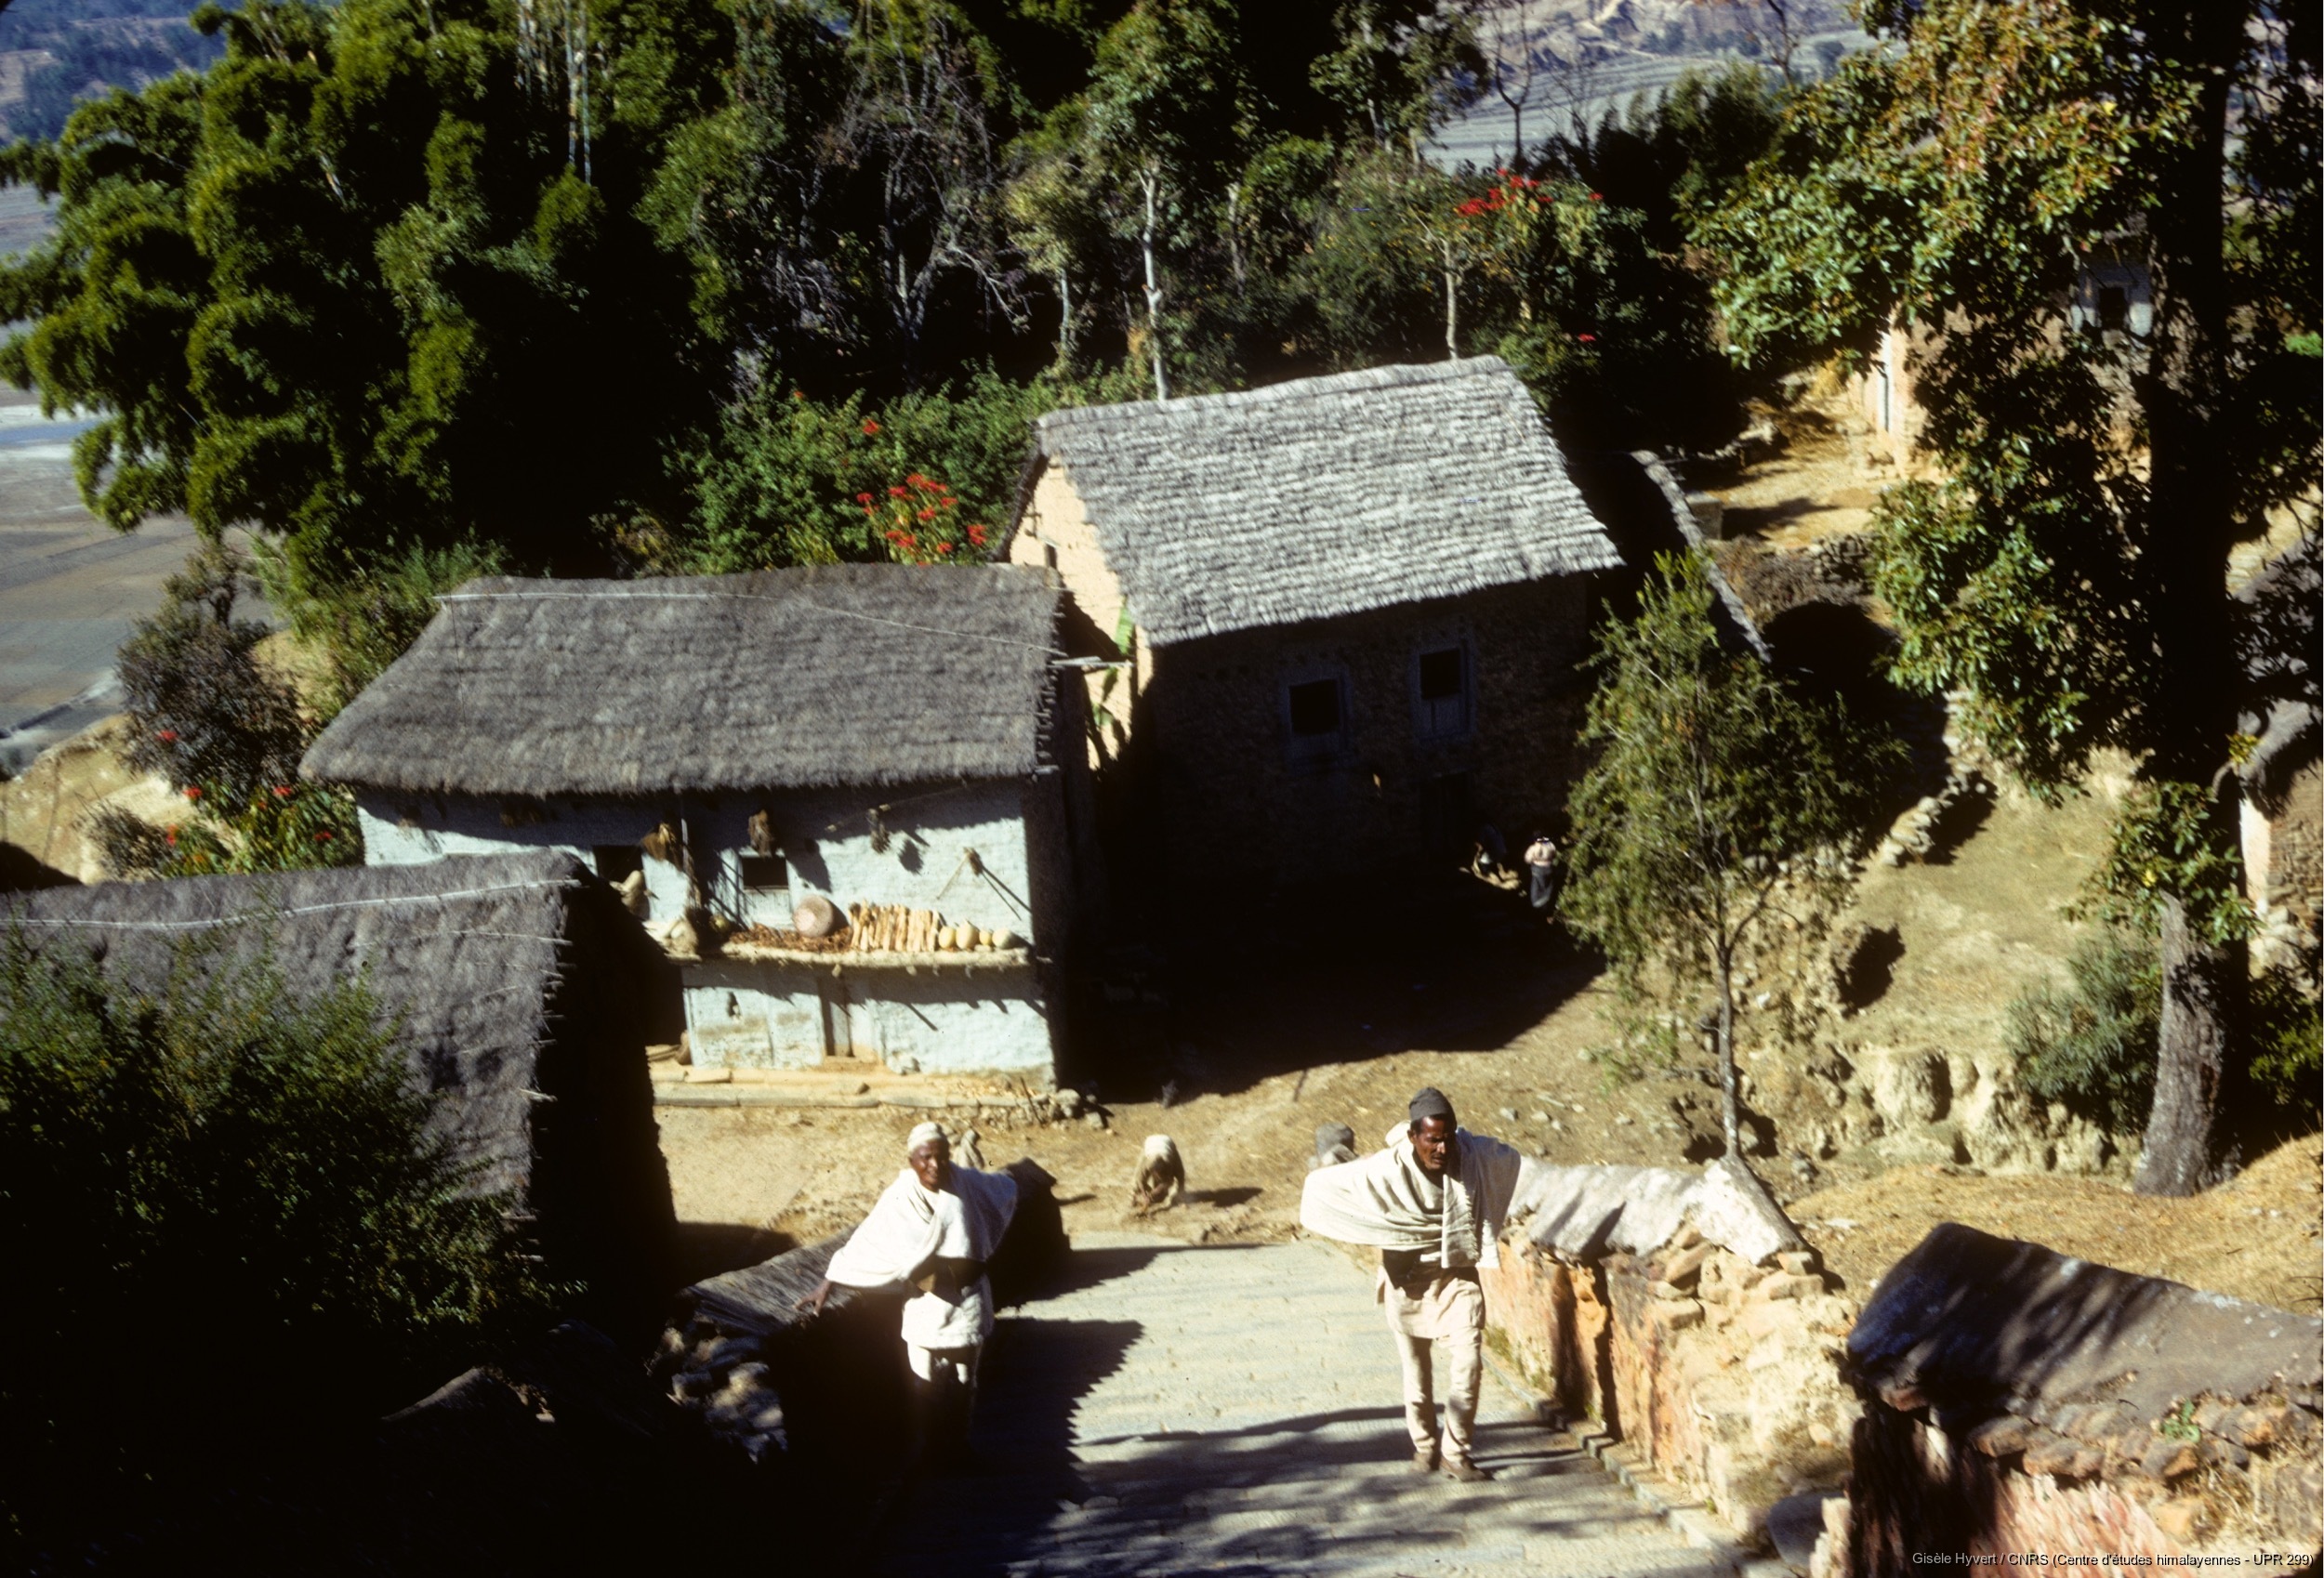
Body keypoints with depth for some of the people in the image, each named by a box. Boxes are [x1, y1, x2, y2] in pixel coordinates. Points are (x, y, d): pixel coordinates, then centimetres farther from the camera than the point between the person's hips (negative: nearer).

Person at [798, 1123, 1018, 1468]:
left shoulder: (967, 1183, -8)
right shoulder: (902, 1197, -13)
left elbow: (1006, 1189, 13)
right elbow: (865, 1243, -14)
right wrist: (826, 1285, -17)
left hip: (968, 1299, 2)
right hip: (926, 1301, -2)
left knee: (963, 1379, 10)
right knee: (926, 1383, 3)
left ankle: (956, 1446, 24)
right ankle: (926, 1449, 18)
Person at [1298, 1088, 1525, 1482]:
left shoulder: (1476, 1156, -14)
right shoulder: (1386, 1169, -22)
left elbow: (1515, 1162, 9)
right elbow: (1320, 1183, -16)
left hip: (1458, 1276, 1)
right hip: (1409, 1280, -1)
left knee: (1468, 1358, -14)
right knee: (1417, 1369, 11)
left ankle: (1457, 1451, -4)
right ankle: (1424, 1446, 29)